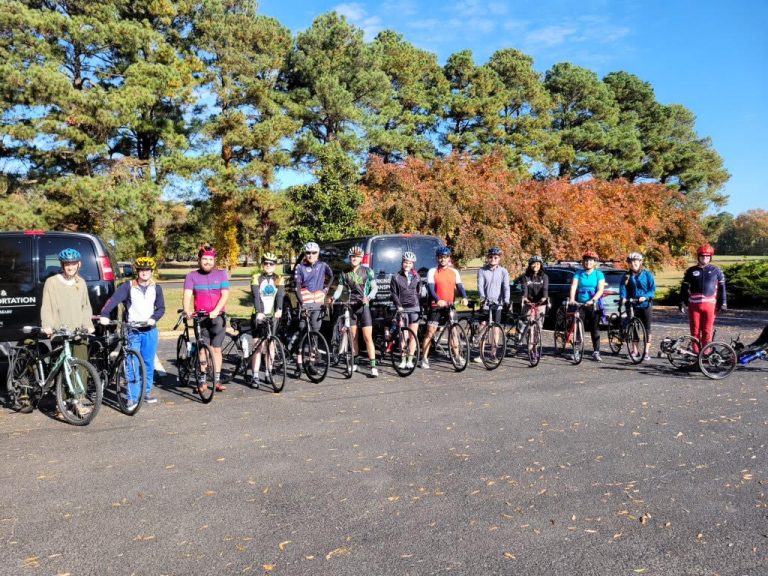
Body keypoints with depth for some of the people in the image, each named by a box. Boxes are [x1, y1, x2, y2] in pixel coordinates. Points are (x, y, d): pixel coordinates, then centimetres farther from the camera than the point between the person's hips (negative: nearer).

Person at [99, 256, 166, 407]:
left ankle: (147, 392, 23)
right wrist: (104, 315, -29)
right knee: (132, 365, -3)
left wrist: (153, 318, -14)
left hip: (150, 330, 2)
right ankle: (132, 398, 3)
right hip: (133, 331, -2)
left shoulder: (156, 288, 5)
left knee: (149, 363, 9)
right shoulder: (128, 286, -2)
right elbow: (113, 300, -14)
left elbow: (161, 308, 5)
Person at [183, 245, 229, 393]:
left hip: (217, 317, 0)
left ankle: (217, 380, 11)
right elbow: (187, 294, -9)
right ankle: (202, 380, 8)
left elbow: (225, 295, -7)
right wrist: (187, 310, -29)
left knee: (216, 349, 4)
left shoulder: (221, 274, 3)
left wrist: (215, 311, -22)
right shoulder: (192, 276, 3)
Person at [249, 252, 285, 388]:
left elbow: (280, 295, -10)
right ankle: (255, 376, -3)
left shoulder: (278, 279, 4)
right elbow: (255, 296, -15)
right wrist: (258, 312, -30)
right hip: (259, 315, -2)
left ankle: (268, 372, 20)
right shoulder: (256, 278, -2)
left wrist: (279, 310, -27)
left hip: (273, 315, 2)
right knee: (258, 346, -6)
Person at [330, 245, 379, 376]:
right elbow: (339, 289, 5)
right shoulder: (344, 273, 6)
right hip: (351, 307, 3)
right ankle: (354, 364, 20)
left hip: (363, 306, -3)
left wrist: (368, 297, -21)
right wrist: (334, 298, -15)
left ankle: (373, 366, -9)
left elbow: (374, 288, -1)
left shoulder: (367, 271, -1)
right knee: (353, 337, 8)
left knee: (368, 338, -8)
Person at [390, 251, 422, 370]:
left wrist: (420, 306, 5)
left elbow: (419, 293, 13)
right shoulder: (396, 277, 5)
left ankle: (410, 360, 6)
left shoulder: (417, 277, 12)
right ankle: (403, 360, 3)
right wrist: (398, 306, -10)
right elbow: (394, 294, 2)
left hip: (414, 308, 2)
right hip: (402, 309, -2)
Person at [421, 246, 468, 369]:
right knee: (430, 332, -3)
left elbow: (459, 286, 0)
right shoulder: (432, 272, -2)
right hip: (436, 306, -3)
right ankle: (424, 358, 2)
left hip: (450, 306, 3)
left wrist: (464, 297, -21)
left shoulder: (454, 272, 8)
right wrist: (438, 300, -31)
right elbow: (430, 288, -13)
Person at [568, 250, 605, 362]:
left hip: (593, 305, -1)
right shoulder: (578, 273, 6)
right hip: (580, 304, 1)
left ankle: (596, 352, 5)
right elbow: (573, 286, -7)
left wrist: (592, 300, -25)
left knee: (595, 329, 0)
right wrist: (571, 299, -25)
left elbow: (600, 290, -8)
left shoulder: (599, 274, 3)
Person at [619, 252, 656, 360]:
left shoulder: (648, 274, -1)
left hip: (645, 304, -2)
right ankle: (635, 350, 17)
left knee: (647, 328, 1)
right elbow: (623, 287, -4)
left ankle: (646, 351, 7)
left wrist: (645, 297, -23)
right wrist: (623, 297, -23)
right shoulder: (627, 276, 6)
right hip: (632, 305, 2)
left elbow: (653, 288, -6)